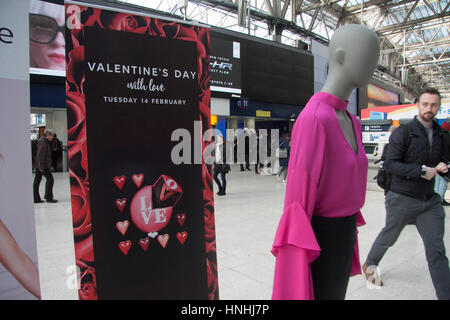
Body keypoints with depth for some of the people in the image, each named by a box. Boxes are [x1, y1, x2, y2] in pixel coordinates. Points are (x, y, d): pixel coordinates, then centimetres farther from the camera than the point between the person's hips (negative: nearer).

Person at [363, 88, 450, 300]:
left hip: (430, 200, 5)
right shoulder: (403, 132, -11)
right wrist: (421, 171, -23)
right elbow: (390, 164, -17)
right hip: (403, 199, -4)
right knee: (389, 238, 16)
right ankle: (369, 264, 43)